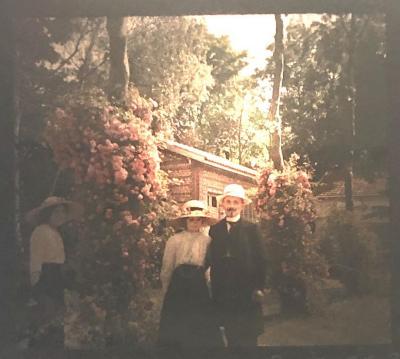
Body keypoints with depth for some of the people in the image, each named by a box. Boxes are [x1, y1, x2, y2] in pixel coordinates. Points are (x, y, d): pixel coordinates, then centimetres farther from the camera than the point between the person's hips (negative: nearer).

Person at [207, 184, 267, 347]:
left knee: (248, 338, 3)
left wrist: (259, 288, -10)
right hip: (222, 294, 2)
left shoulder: (251, 229, 1)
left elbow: (260, 260, -3)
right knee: (230, 336, 10)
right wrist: (213, 288, -3)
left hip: (246, 294, -2)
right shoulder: (215, 229, 8)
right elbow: (211, 259, 5)